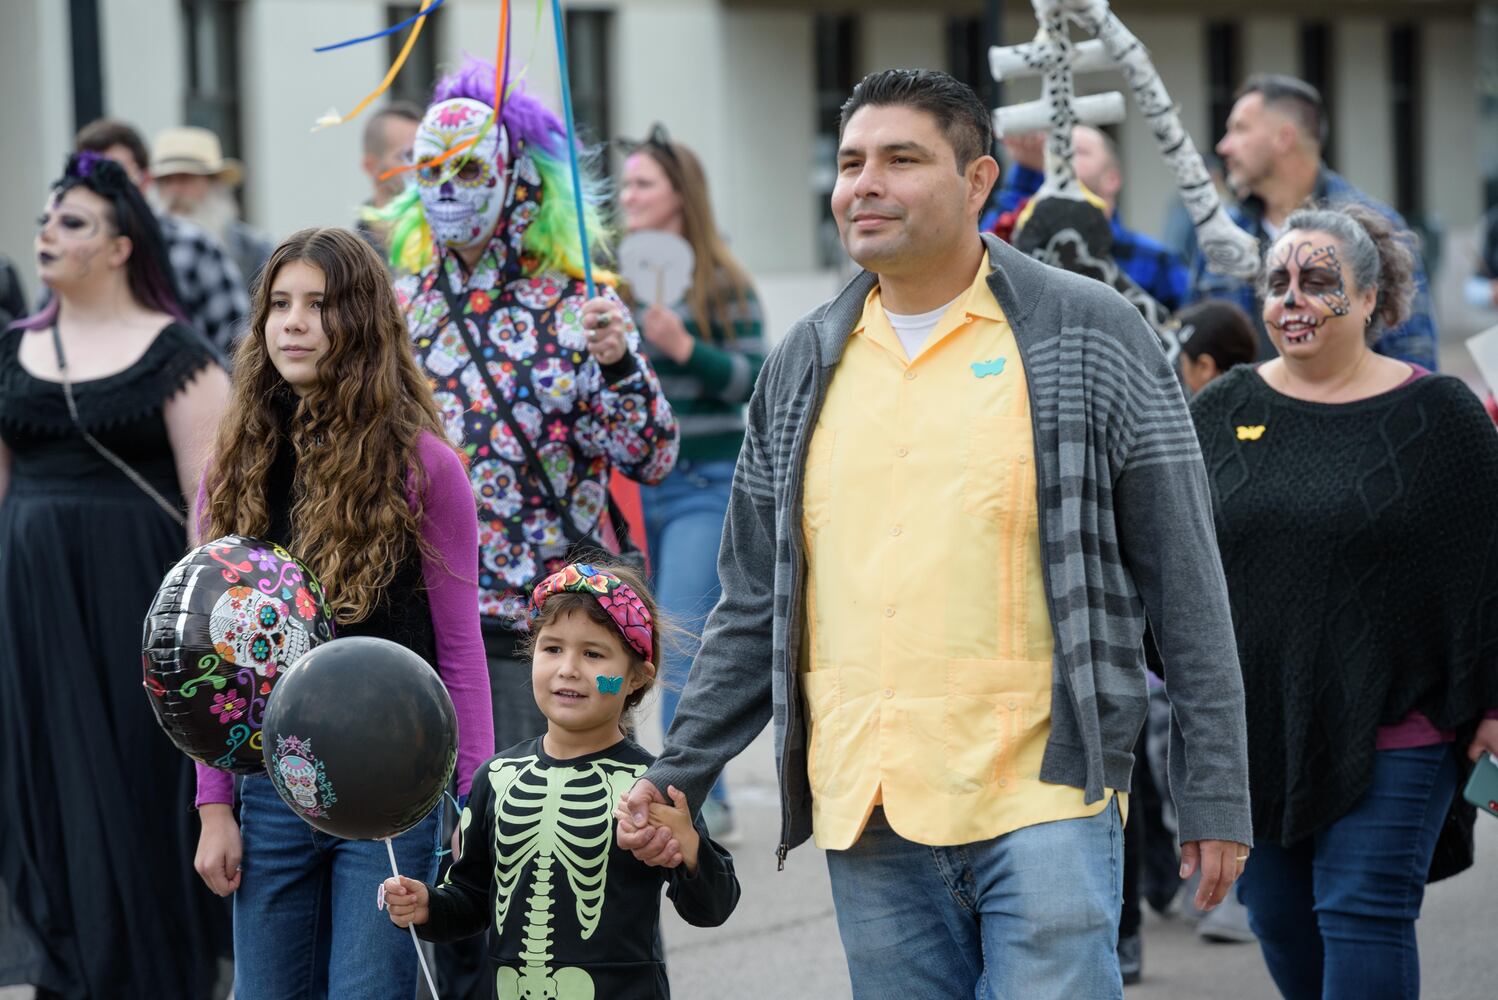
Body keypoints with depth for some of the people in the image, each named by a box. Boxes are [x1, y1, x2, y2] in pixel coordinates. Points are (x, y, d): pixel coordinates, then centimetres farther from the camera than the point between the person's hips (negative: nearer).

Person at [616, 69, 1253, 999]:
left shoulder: (1089, 333, 1)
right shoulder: (804, 366, 13)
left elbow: (1185, 580, 0)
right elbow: (756, 602, 19)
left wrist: (1216, 795, -3)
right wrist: (678, 775, 11)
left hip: (1043, 798, -4)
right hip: (864, 812, 4)